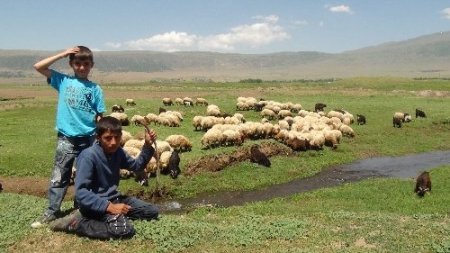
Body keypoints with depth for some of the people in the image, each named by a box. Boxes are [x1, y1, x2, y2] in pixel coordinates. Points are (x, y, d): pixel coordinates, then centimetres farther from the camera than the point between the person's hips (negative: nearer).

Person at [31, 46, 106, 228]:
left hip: (88, 139, 0)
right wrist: (63, 54, -6)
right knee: (59, 177, 5)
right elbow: (38, 67, -5)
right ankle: (52, 211, 16)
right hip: (66, 139, 0)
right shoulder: (63, 81, 2)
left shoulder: (95, 88, 2)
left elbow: (100, 116, 3)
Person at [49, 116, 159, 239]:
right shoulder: (88, 156, -23)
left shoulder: (118, 152, -1)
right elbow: (81, 192, -27)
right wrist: (108, 206, -33)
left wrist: (148, 146, 1)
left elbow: (137, 166, 16)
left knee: (152, 211, 6)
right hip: (96, 204, -8)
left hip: (113, 199, 8)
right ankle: (77, 222, -14)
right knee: (125, 229, -32)